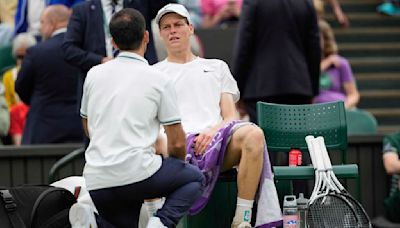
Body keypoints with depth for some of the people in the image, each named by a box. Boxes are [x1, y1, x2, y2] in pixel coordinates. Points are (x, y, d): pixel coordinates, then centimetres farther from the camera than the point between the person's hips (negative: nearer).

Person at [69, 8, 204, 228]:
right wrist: (175, 164, 25)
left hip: (96, 183, 4)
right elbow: (177, 143, 3)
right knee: (195, 177, 20)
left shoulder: (94, 74, 11)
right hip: (136, 173, -4)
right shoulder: (158, 80, -1)